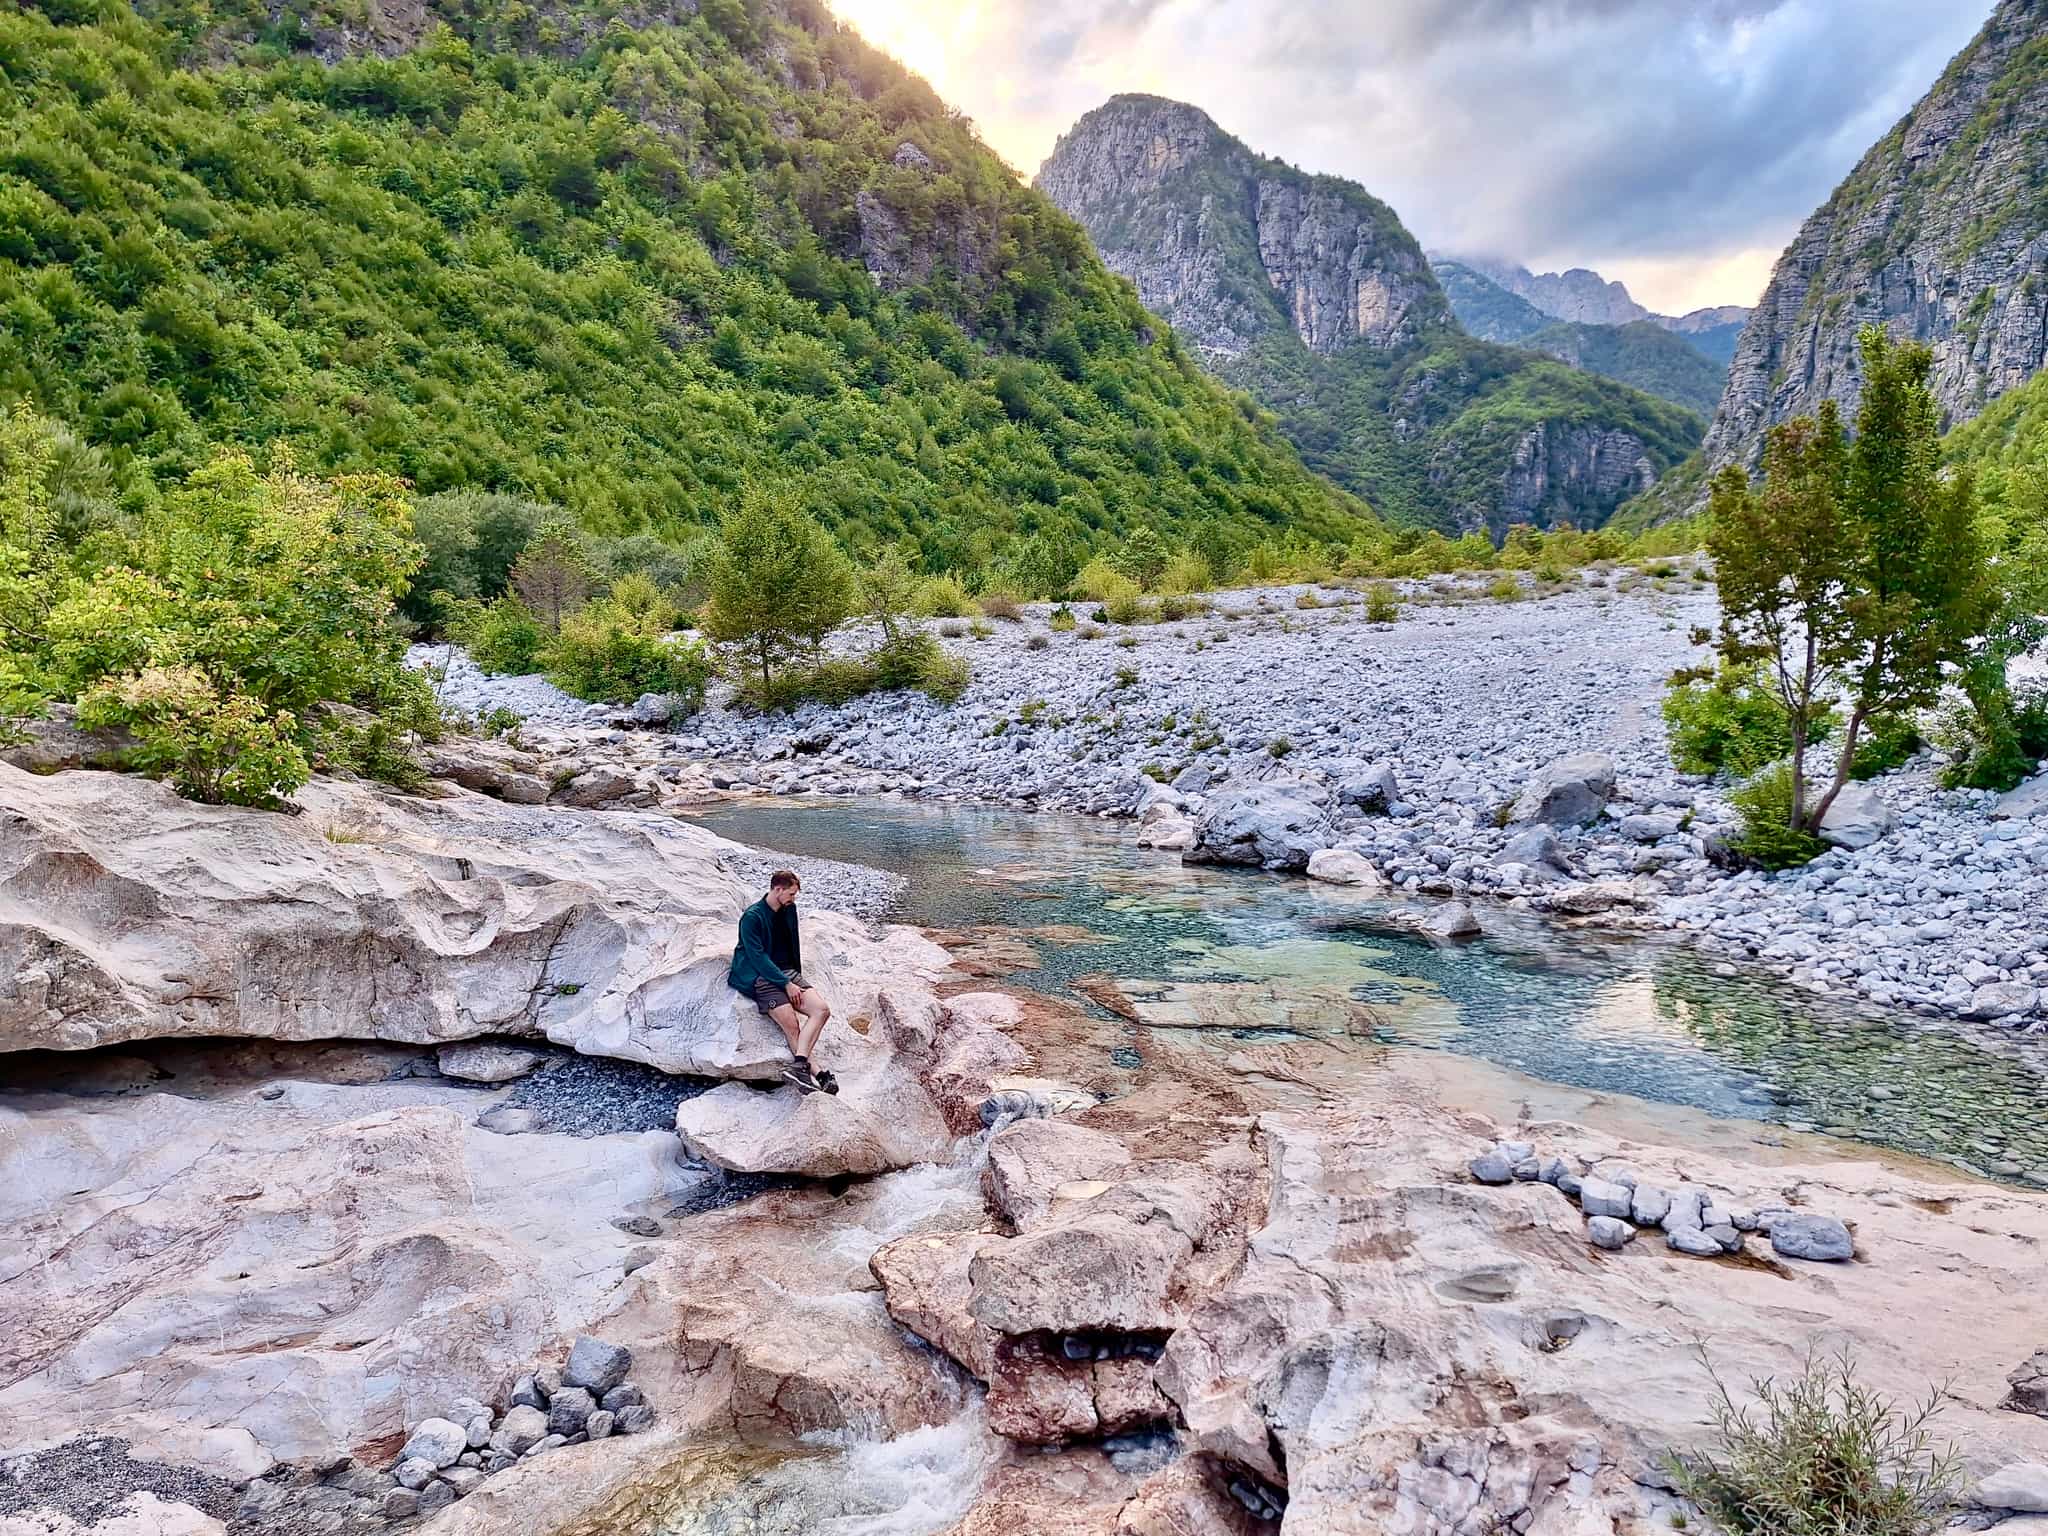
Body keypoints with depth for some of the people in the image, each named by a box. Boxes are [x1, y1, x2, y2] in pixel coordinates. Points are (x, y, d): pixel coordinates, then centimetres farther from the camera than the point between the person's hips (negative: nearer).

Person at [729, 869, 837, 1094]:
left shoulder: (789, 909, 12)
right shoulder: (752, 917, -10)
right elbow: (758, 958, -15)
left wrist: (796, 979, 15)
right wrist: (787, 985, -18)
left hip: (788, 973, 7)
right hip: (761, 977, -7)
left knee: (822, 1009, -19)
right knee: (793, 1028, -23)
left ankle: (799, 1065, -31)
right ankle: (816, 1075, -23)